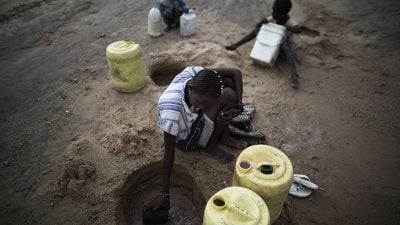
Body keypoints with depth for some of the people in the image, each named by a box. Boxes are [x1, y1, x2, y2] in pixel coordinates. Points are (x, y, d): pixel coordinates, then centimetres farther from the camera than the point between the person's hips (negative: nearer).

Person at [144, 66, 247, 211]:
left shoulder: (198, 76, -25)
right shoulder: (171, 110, -41)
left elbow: (236, 73, -12)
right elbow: (169, 152, -32)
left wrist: (239, 106, -22)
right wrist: (164, 194, -25)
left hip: (194, 118, 6)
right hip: (186, 139, -6)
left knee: (228, 82, -9)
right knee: (228, 95, -22)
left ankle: (222, 135, 2)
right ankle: (210, 146, -4)